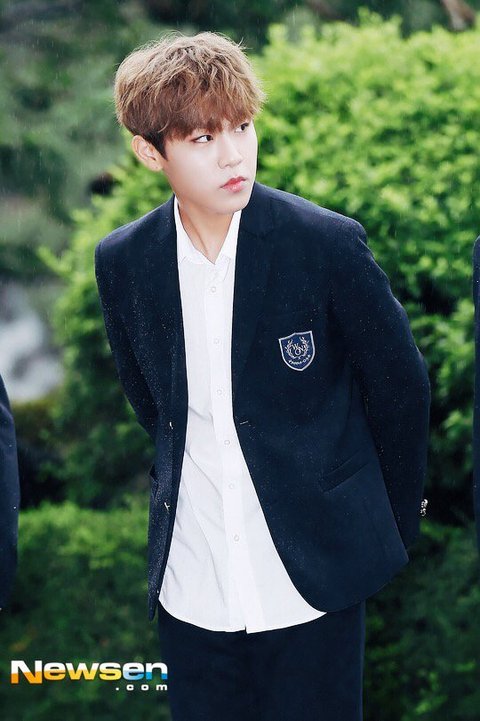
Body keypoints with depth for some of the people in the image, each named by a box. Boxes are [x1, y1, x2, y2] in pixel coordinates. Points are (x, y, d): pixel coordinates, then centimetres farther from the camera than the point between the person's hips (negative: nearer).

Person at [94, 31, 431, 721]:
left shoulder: (328, 243, -13)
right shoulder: (122, 262, -3)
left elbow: (400, 388, -1)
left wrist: (394, 527, 8)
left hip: (311, 580, -3)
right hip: (190, 583, 3)